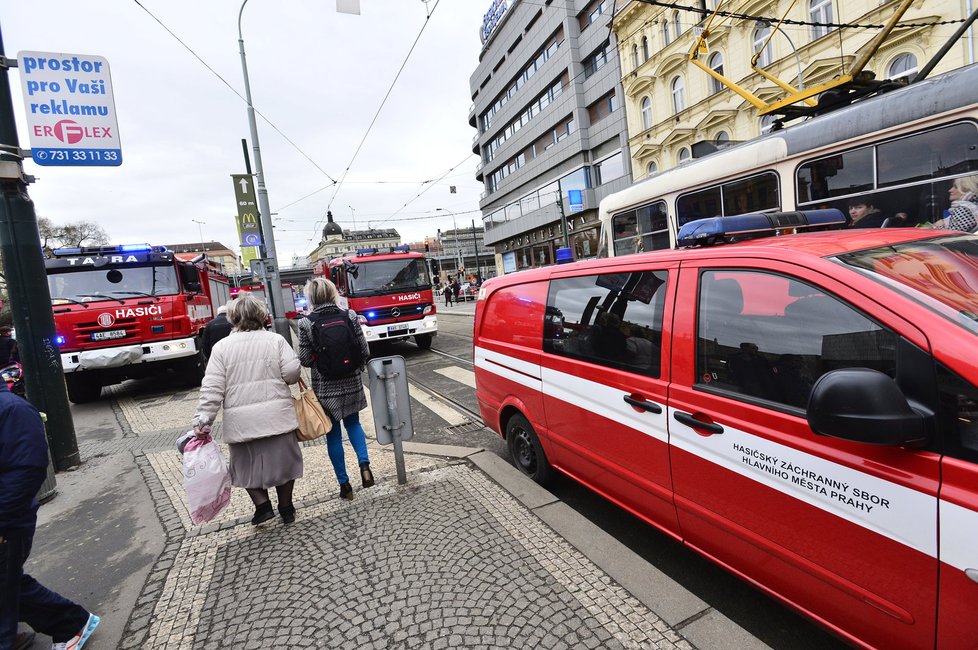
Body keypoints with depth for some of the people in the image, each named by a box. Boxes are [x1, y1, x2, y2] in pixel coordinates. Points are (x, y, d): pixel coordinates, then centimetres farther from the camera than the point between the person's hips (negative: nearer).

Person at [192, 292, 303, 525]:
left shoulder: (221, 346, 0)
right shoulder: (275, 340, -1)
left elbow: (212, 388, -6)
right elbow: (292, 371, -9)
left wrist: (203, 419, -4)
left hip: (241, 420, 0)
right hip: (277, 416, 1)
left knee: (248, 465, 19)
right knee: (282, 460, 14)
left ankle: (262, 504, 11)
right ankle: (286, 509, 24)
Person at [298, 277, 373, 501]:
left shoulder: (306, 323, -12)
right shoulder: (349, 316, -7)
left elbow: (305, 360, -8)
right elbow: (364, 350, -4)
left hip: (324, 387, -2)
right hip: (351, 382, 2)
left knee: (333, 434, 12)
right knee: (353, 423, 24)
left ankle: (344, 484, 20)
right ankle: (364, 465, 5)